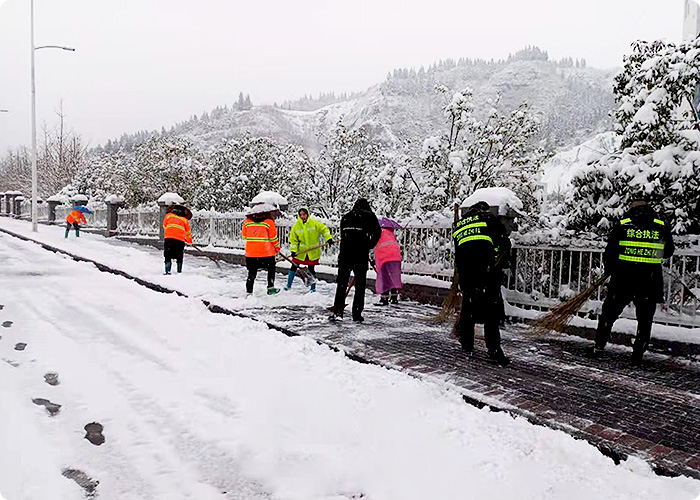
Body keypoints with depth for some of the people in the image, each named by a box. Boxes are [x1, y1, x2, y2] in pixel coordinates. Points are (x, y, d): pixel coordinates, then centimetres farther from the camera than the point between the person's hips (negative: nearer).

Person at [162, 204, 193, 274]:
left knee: (168, 257, 4)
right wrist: (190, 241, 40)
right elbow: (188, 232, 24)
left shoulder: (168, 215, 16)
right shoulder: (185, 220, 17)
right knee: (179, 258, 14)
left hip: (169, 238, -1)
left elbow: (164, 226, 25)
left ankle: (167, 271, -7)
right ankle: (179, 271, 12)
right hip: (180, 240, 1)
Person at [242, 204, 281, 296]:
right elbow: (273, 237, -5)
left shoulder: (247, 221, 5)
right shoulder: (269, 222, -7)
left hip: (250, 252, 3)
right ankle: (270, 288, 21)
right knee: (271, 269, 19)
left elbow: (244, 236, 12)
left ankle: (248, 292, 4)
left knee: (252, 273, 8)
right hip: (266, 253, -3)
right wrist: (277, 248, 10)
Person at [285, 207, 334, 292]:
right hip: (300, 251, 2)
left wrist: (328, 239, -13)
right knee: (294, 267, 1)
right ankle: (288, 285, 14)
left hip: (313, 251, -1)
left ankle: (313, 288, 16)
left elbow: (324, 229, 0)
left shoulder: (314, 223, -6)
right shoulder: (296, 226, -1)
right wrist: (293, 250, -6)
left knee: (311, 269, 3)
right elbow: (293, 239, 3)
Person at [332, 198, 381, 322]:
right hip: (361, 255, -3)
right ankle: (357, 314, 5)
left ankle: (338, 311, 4)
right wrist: (369, 246, 10)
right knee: (360, 285, 6)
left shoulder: (345, 217, 19)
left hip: (344, 254, 3)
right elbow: (377, 233, -2)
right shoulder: (369, 216, 7)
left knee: (342, 284, 10)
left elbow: (342, 235, 17)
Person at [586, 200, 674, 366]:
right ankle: (637, 356, 12)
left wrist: (610, 270, 20)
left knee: (609, 313, 14)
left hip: (623, 279, -1)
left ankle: (599, 347, 18)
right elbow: (668, 252, 18)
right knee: (645, 319, 12)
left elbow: (609, 253, 2)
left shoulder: (622, 226, -1)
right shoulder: (662, 227, 4)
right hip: (651, 282, 1)